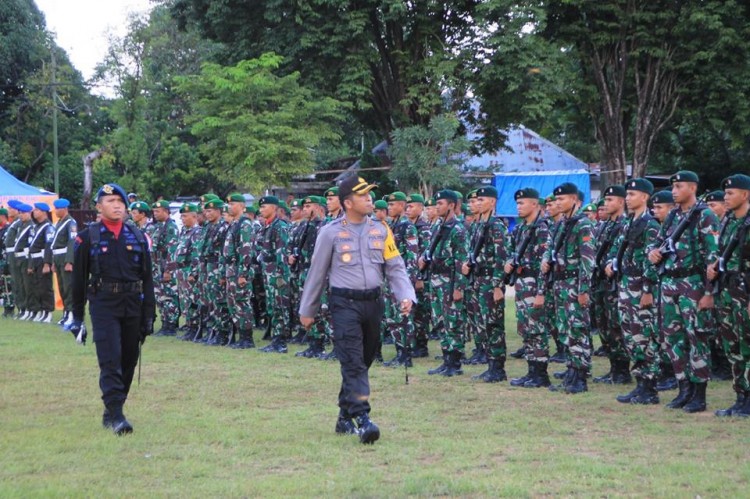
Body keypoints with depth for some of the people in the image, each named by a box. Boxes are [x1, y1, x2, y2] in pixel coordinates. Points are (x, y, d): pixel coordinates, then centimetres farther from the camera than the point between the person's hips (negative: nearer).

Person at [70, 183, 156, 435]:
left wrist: (149, 315, 3)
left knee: (129, 360, 8)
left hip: (133, 306, 4)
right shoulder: (88, 237, 1)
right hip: (104, 306, -4)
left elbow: (147, 279, 8)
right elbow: (79, 279, 4)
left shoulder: (137, 237, 8)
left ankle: (111, 411, 21)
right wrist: (77, 317, 3)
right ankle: (116, 416, -16)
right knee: (110, 360, -13)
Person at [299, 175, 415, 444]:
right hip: (345, 303, -5)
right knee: (353, 362, -14)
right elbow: (317, 273, 5)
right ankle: (362, 419, -21)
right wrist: (307, 310, 9)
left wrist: (406, 296, -9)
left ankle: (345, 417, 25)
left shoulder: (380, 230, 8)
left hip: (373, 302, 5)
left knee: (363, 362, 12)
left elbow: (395, 267, 7)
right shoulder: (331, 233, -2)